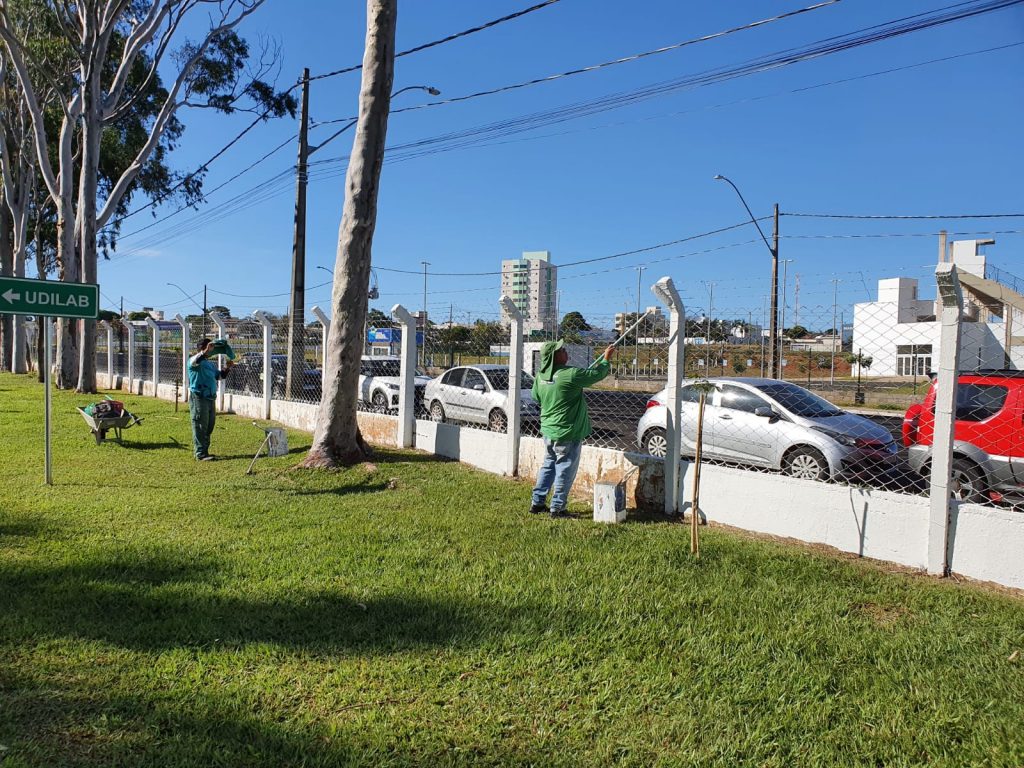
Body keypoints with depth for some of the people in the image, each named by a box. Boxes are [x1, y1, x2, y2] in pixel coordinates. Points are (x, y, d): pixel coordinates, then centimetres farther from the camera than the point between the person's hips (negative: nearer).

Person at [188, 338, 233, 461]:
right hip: (198, 398, -8)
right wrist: (206, 351, -39)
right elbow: (194, 362, -29)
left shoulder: (210, 364, 20)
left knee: (209, 427, 12)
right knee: (200, 427, -7)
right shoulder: (194, 361, -5)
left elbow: (220, 375, 26)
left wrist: (227, 368, 9)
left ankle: (204, 450, 22)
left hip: (210, 398, 8)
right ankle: (201, 454, -6)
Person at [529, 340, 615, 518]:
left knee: (548, 466, 20)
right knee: (565, 471, 4)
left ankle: (538, 503, 25)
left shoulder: (540, 376, 0)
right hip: (567, 433, -7)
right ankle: (557, 508, 10)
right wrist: (606, 358, 6)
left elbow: (536, 396, 16)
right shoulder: (570, 374, -22)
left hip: (548, 431, 7)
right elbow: (595, 374, -10)